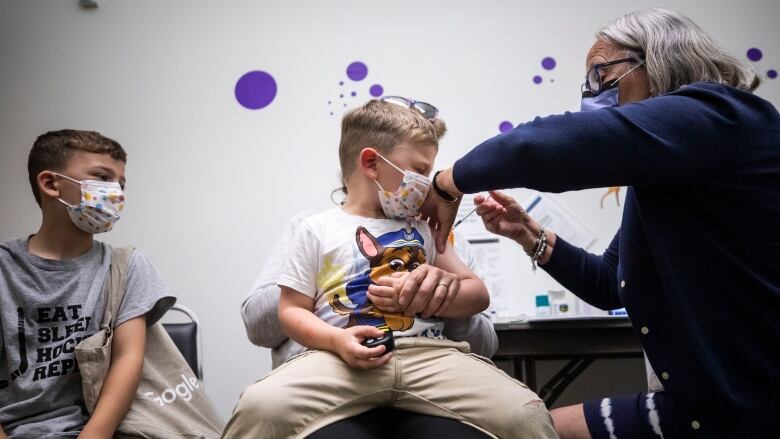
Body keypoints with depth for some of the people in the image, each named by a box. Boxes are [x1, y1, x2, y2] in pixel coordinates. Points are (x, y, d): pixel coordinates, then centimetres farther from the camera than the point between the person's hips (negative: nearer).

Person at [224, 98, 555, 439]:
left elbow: (479, 295, 20)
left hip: (427, 352, 3)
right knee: (259, 408, -31)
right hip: (342, 357, -2)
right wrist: (337, 340, -13)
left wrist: (438, 290, -2)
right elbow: (292, 310, 8)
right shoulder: (317, 230, 12)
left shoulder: (424, 228, 23)